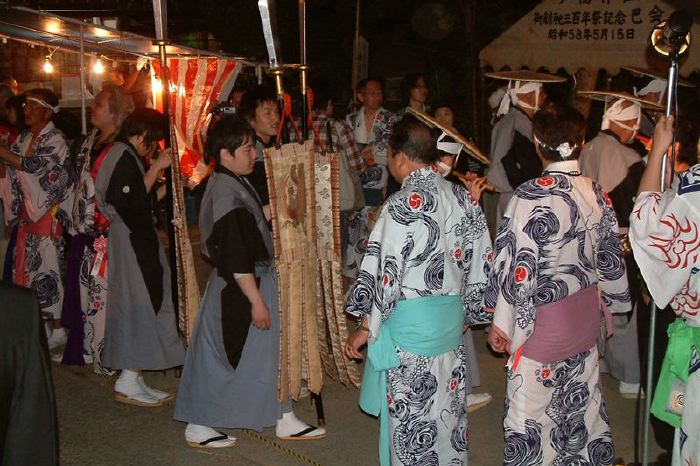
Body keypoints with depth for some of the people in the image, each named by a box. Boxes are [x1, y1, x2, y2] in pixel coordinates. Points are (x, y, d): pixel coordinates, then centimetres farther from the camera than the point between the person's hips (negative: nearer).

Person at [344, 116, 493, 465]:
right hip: (452, 319, 7)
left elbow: (387, 274, -16)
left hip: (410, 324, -7)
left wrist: (365, 328, -6)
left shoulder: (404, 204, -17)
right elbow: (479, 263, 8)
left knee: (410, 415, 6)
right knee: (447, 408, 17)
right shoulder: (462, 197, 3)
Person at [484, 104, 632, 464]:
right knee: (581, 401, 21)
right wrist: (612, 303, 24)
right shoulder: (597, 194, -1)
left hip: (543, 322, -6)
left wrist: (502, 323, -9)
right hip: (586, 317, 7)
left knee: (533, 410, 6)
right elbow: (610, 258, 9)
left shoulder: (531, 196, -19)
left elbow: (518, 266, -19)